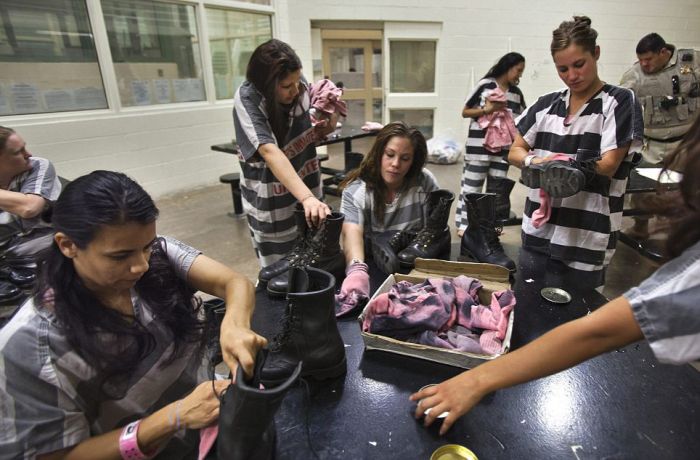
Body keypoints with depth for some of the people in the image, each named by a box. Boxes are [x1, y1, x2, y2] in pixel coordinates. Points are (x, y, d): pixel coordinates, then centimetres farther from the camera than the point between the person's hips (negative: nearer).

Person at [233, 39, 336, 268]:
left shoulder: (300, 84, -7)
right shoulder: (246, 99, -22)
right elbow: (269, 152, -36)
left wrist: (328, 123, -14)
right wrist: (307, 198, -47)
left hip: (305, 182, 5)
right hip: (270, 196, -4)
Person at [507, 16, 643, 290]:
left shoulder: (620, 101, -2)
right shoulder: (546, 104, 9)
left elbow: (608, 166, -10)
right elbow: (515, 152, 7)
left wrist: (553, 164, -21)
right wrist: (535, 161, -15)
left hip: (586, 239, -4)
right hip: (538, 232, 4)